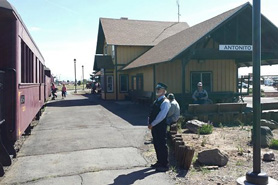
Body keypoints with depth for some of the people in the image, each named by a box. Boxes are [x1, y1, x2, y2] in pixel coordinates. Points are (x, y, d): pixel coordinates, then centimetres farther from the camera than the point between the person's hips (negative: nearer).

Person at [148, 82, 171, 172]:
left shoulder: (165, 102, -14)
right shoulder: (156, 101, 15)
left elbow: (161, 116, -22)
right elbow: (152, 113, 17)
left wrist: (152, 124, -18)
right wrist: (150, 123, 3)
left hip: (160, 127, -9)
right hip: (154, 126, 9)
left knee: (162, 145, -2)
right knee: (156, 144, 17)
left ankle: (164, 165, 9)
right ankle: (159, 162, 31)